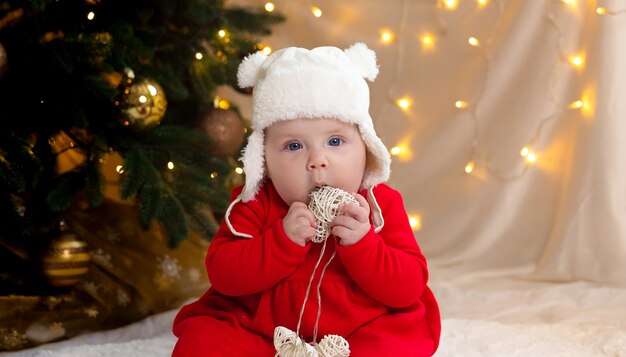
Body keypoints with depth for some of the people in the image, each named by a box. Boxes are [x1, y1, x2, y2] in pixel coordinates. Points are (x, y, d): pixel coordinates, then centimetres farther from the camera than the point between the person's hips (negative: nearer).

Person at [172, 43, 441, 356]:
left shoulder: (380, 205, -5)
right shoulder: (256, 203, -3)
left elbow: (408, 289, -10)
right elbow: (223, 274, -13)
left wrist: (362, 244, -26)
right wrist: (283, 240, -25)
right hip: (260, 331, 1)